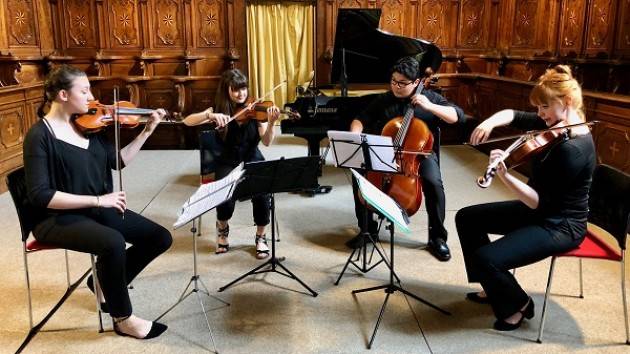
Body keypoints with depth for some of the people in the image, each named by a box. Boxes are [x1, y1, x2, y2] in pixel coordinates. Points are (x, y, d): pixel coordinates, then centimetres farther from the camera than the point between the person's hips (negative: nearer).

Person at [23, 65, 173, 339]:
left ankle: (107, 282, 18)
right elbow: (40, 196, -20)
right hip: (57, 218, -7)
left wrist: (147, 131, 0)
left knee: (160, 237, -3)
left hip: (97, 208, 7)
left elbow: (119, 160, 9)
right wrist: (97, 200, -23)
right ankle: (123, 319, -12)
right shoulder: (40, 136, -14)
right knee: (113, 242, -35)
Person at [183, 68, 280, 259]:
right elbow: (187, 121, -17)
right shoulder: (218, 110, -3)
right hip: (227, 164, 0)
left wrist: (271, 123, -31)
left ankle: (261, 237, -3)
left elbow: (266, 142, -12)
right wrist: (211, 116, -34)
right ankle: (222, 229, 8)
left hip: (253, 161, 0)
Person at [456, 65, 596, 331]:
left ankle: (517, 305, 8)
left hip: (559, 226, -10)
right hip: (539, 209, 10)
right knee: (466, 218, 10)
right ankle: (494, 286, 22)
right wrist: (490, 122, -14)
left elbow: (539, 202, -28)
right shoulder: (554, 125, -3)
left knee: (485, 258, -24)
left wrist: (504, 176, -40)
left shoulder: (573, 149, -28)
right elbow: (513, 116, 8)